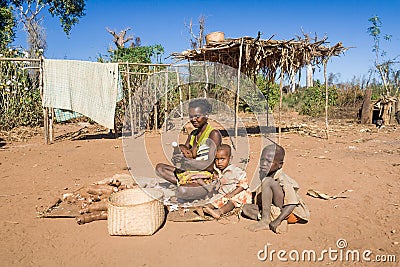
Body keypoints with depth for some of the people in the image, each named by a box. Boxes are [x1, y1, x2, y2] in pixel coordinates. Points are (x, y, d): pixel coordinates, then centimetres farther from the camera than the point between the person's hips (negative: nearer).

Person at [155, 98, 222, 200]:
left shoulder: (214, 134, -8)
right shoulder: (193, 134, 15)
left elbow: (210, 166, -17)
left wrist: (187, 162, -29)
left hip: (206, 177, -9)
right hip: (190, 174, 9)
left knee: (182, 191, -37)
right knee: (159, 168, -2)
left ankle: (206, 189, -7)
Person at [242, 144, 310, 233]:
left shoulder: (283, 180, -22)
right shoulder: (264, 177, 1)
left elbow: (292, 205, -27)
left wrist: (277, 221, -32)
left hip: (291, 213, -8)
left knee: (268, 182, -26)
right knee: (246, 208, -4)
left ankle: (265, 221, -21)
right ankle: (280, 222, -15)